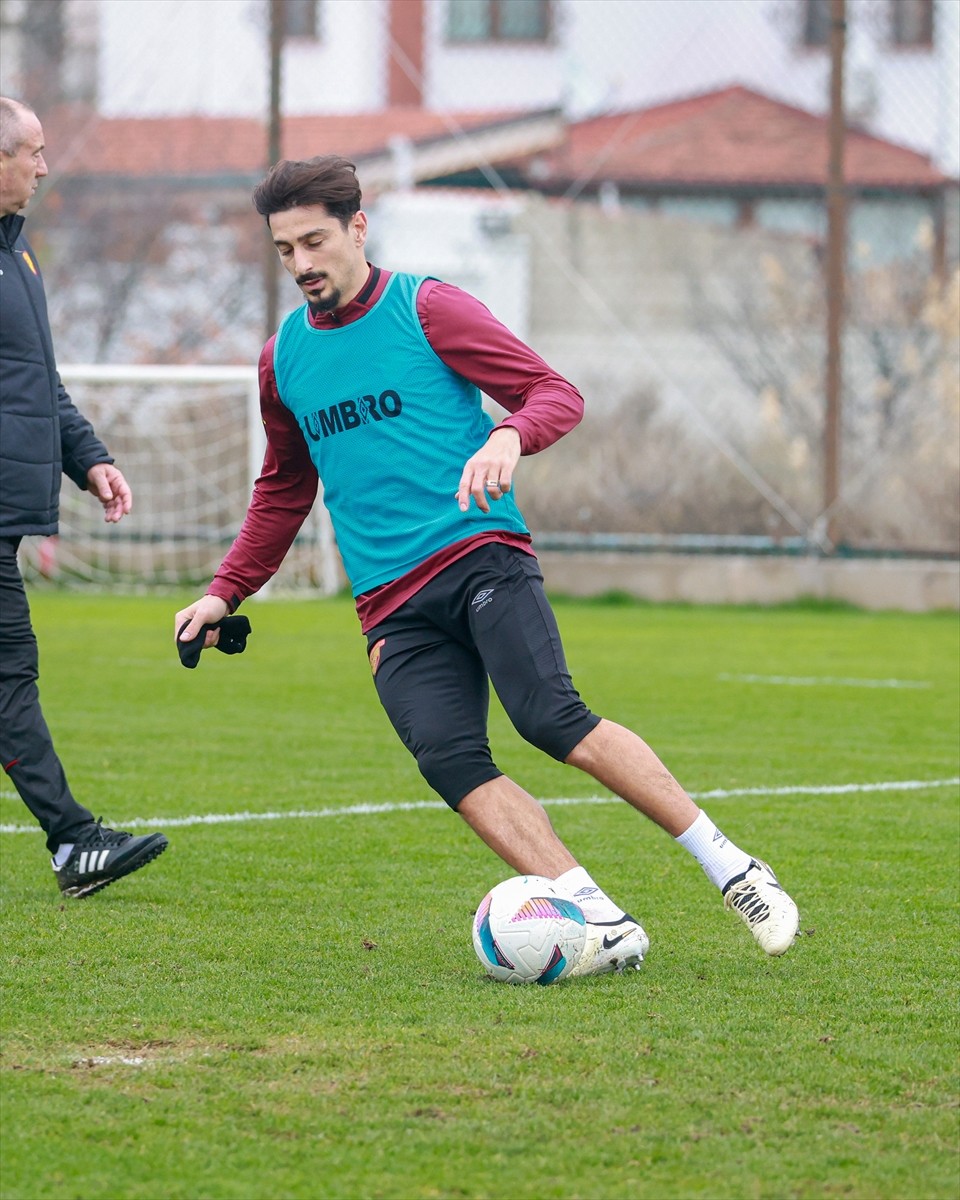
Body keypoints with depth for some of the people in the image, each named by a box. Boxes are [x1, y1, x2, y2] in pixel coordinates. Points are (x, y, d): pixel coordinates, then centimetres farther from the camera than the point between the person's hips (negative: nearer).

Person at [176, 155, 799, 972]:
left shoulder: (425, 309, 2)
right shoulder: (284, 356, 17)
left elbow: (556, 393, -1)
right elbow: (284, 491, 32)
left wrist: (509, 437, -22)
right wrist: (225, 593, 26)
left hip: (481, 557, -4)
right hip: (392, 605, 4)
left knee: (551, 715, -26)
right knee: (451, 760, -21)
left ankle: (730, 868, -17)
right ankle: (603, 925, -25)